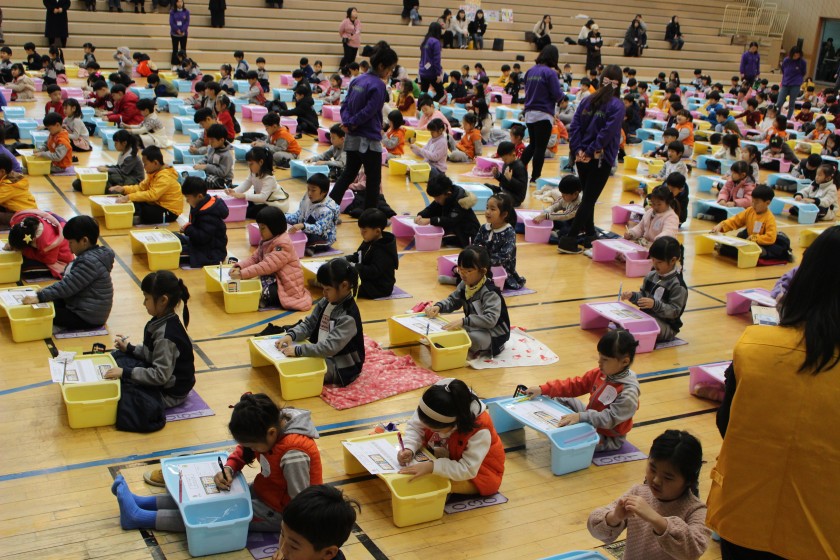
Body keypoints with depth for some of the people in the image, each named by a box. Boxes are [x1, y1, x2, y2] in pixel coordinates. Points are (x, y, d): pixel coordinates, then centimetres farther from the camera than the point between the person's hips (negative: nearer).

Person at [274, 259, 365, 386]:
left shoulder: (348, 317, -26)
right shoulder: (326, 303, -2)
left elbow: (330, 347, -32)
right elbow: (309, 323, 5)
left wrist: (299, 350, -35)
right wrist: (291, 335, -14)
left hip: (341, 367, -8)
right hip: (320, 351, 8)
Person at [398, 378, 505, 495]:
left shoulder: (480, 430, -38)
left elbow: (468, 470, -37)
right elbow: (415, 428, -11)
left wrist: (431, 467, -45)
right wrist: (409, 449, -31)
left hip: (478, 470, -5)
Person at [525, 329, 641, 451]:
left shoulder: (628, 392, -30)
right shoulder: (600, 373, -7)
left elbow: (610, 418, -35)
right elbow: (576, 385, -1)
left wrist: (581, 417, -47)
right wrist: (543, 389, -8)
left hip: (608, 437, -8)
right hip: (591, 418, 8)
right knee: (560, 400, 11)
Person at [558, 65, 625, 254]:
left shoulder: (587, 100, 6)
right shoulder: (617, 105, -9)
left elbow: (574, 126, 0)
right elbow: (607, 132, -19)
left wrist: (578, 150, -4)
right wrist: (591, 151, -13)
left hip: (582, 158, 6)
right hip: (601, 159, -5)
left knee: (588, 198, 19)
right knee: (589, 199, -2)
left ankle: (589, 237, 28)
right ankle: (569, 240, -9)